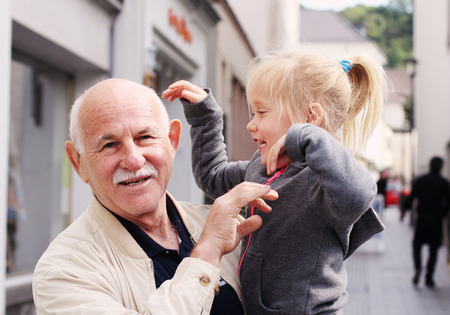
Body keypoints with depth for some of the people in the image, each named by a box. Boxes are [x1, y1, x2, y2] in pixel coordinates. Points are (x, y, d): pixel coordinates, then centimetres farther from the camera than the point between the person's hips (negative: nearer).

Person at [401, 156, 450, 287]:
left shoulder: (420, 180, -1)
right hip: (436, 220, 0)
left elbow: (411, 197, -4)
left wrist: (404, 211, 5)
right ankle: (429, 278, 6)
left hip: (422, 218, 0)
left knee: (417, 244, 12)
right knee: (433, 249, 7)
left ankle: (417, 268, -13)